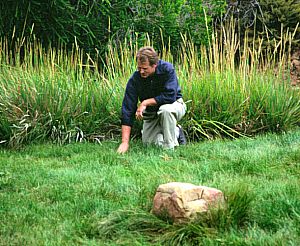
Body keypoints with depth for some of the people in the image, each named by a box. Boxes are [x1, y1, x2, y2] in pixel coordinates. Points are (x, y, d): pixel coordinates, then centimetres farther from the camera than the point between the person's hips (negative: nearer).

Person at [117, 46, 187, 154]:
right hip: (151, 113, 4)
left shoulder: (167, 69, -26)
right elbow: (128, 110, -22)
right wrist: (125, 142, -28)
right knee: (148, 143, -7)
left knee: (166, 109, -37)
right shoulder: (135, 79, -21)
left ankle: (169, 148, -20)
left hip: (174, 105, -4)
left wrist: (145, 102, -27)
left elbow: (170, 96, -31)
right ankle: (176, 133, 18)